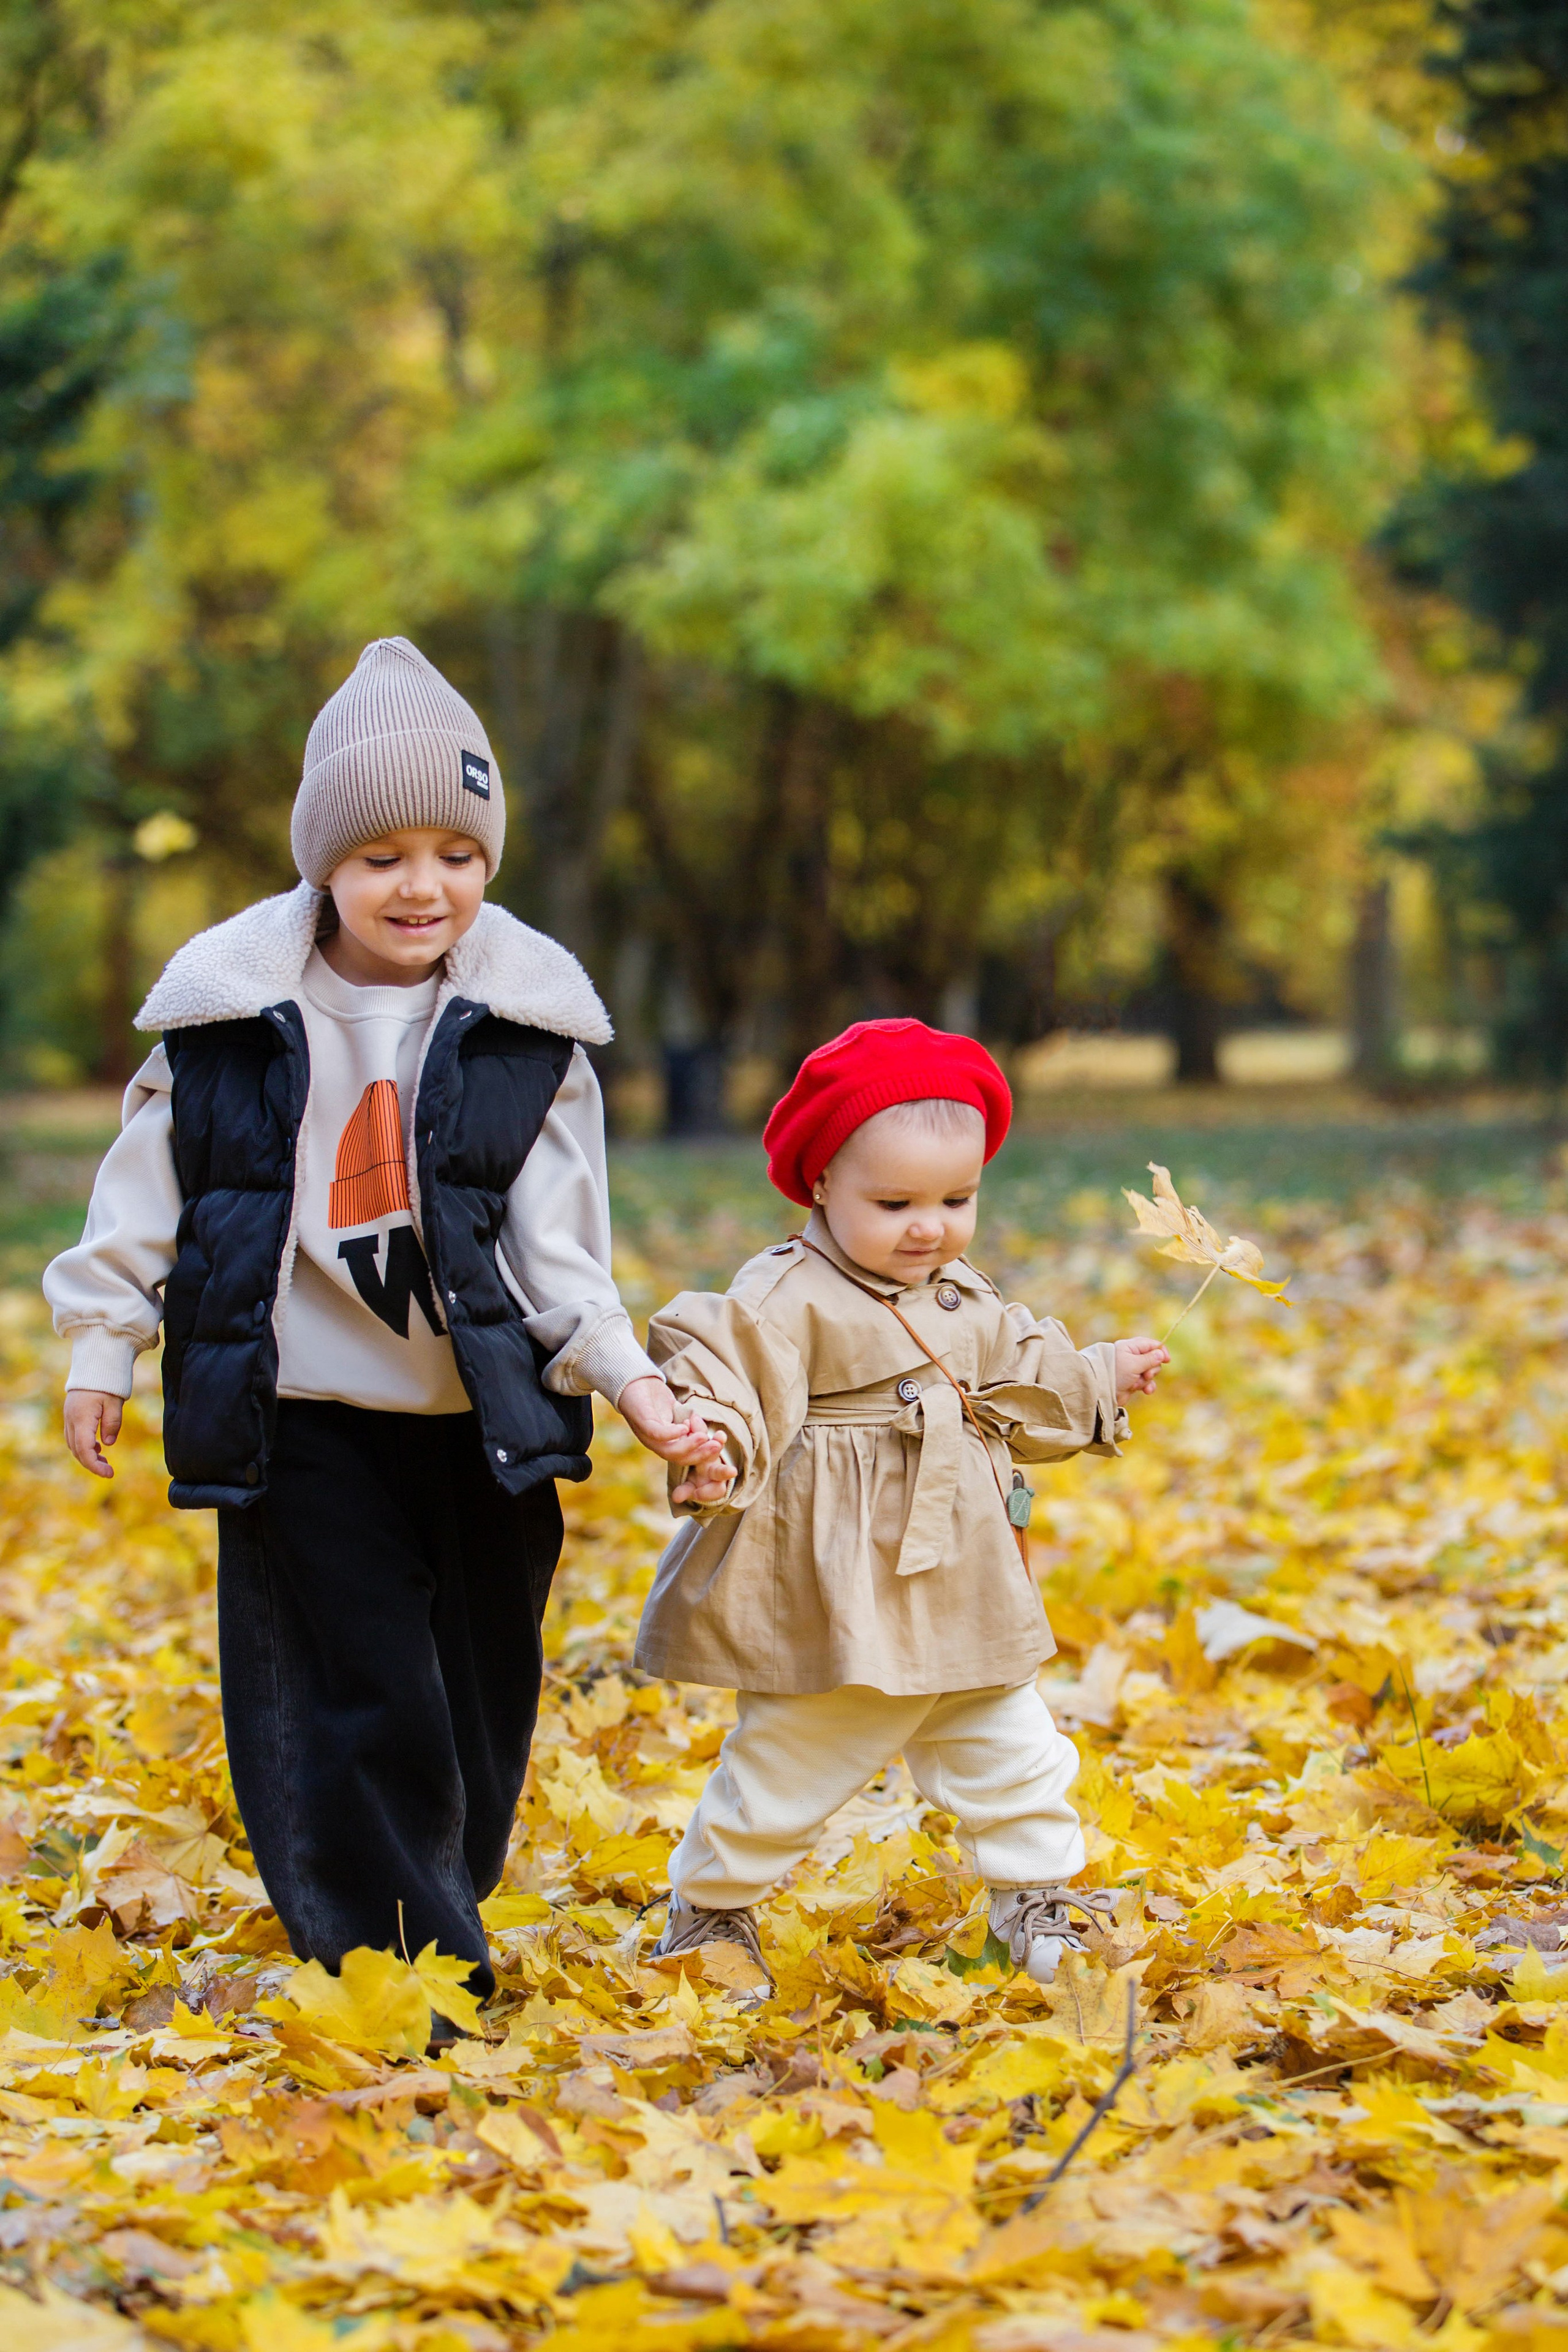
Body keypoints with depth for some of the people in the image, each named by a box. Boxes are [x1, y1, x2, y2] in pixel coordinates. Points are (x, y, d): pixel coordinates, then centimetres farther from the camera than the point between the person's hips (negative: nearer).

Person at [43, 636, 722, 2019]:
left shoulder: (528, 1026, -1)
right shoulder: (233, 1010, -3)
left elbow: (558, 1242, 0)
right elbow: (149, 1188, 7)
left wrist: (632, 1382, -10)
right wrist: (103, 1347, 7)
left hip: (482, 1424, 2)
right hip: (300, 1417, -2)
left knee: (481, 1703, 10)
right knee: (356, 1707, -6)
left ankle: (439, 1926, 30)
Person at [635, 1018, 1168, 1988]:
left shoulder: (968, 1301, 11)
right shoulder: (788, 1301, -15)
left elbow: (1025, 1395, 27)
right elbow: (726, 1374, -25)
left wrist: (1101, 1381, 32)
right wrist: (714, 1453, -43)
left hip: (965, 1609, 6)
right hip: (831, 1609, -6)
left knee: (1015, 1756, 11)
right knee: (781, 1771, 6)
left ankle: (1043, 1907, 27)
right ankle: (711, 1911, 26)